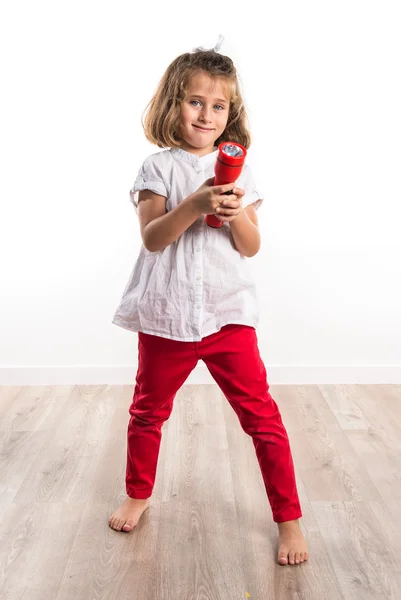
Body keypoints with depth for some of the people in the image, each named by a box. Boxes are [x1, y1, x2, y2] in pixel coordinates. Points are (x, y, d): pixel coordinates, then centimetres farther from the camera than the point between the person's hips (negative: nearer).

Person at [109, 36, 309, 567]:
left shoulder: (238, 169, 6)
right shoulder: (159, 167, 0)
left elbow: (252, 246, 3)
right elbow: (151, 237, -11)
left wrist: (236, 213, -17)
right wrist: (193, 205, -25)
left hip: (228, 312, 1)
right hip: (166, 315, 0)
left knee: (262, 415, 1)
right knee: (148, 411, 17)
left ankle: (289, 518, 17)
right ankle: (138, 496, 41)